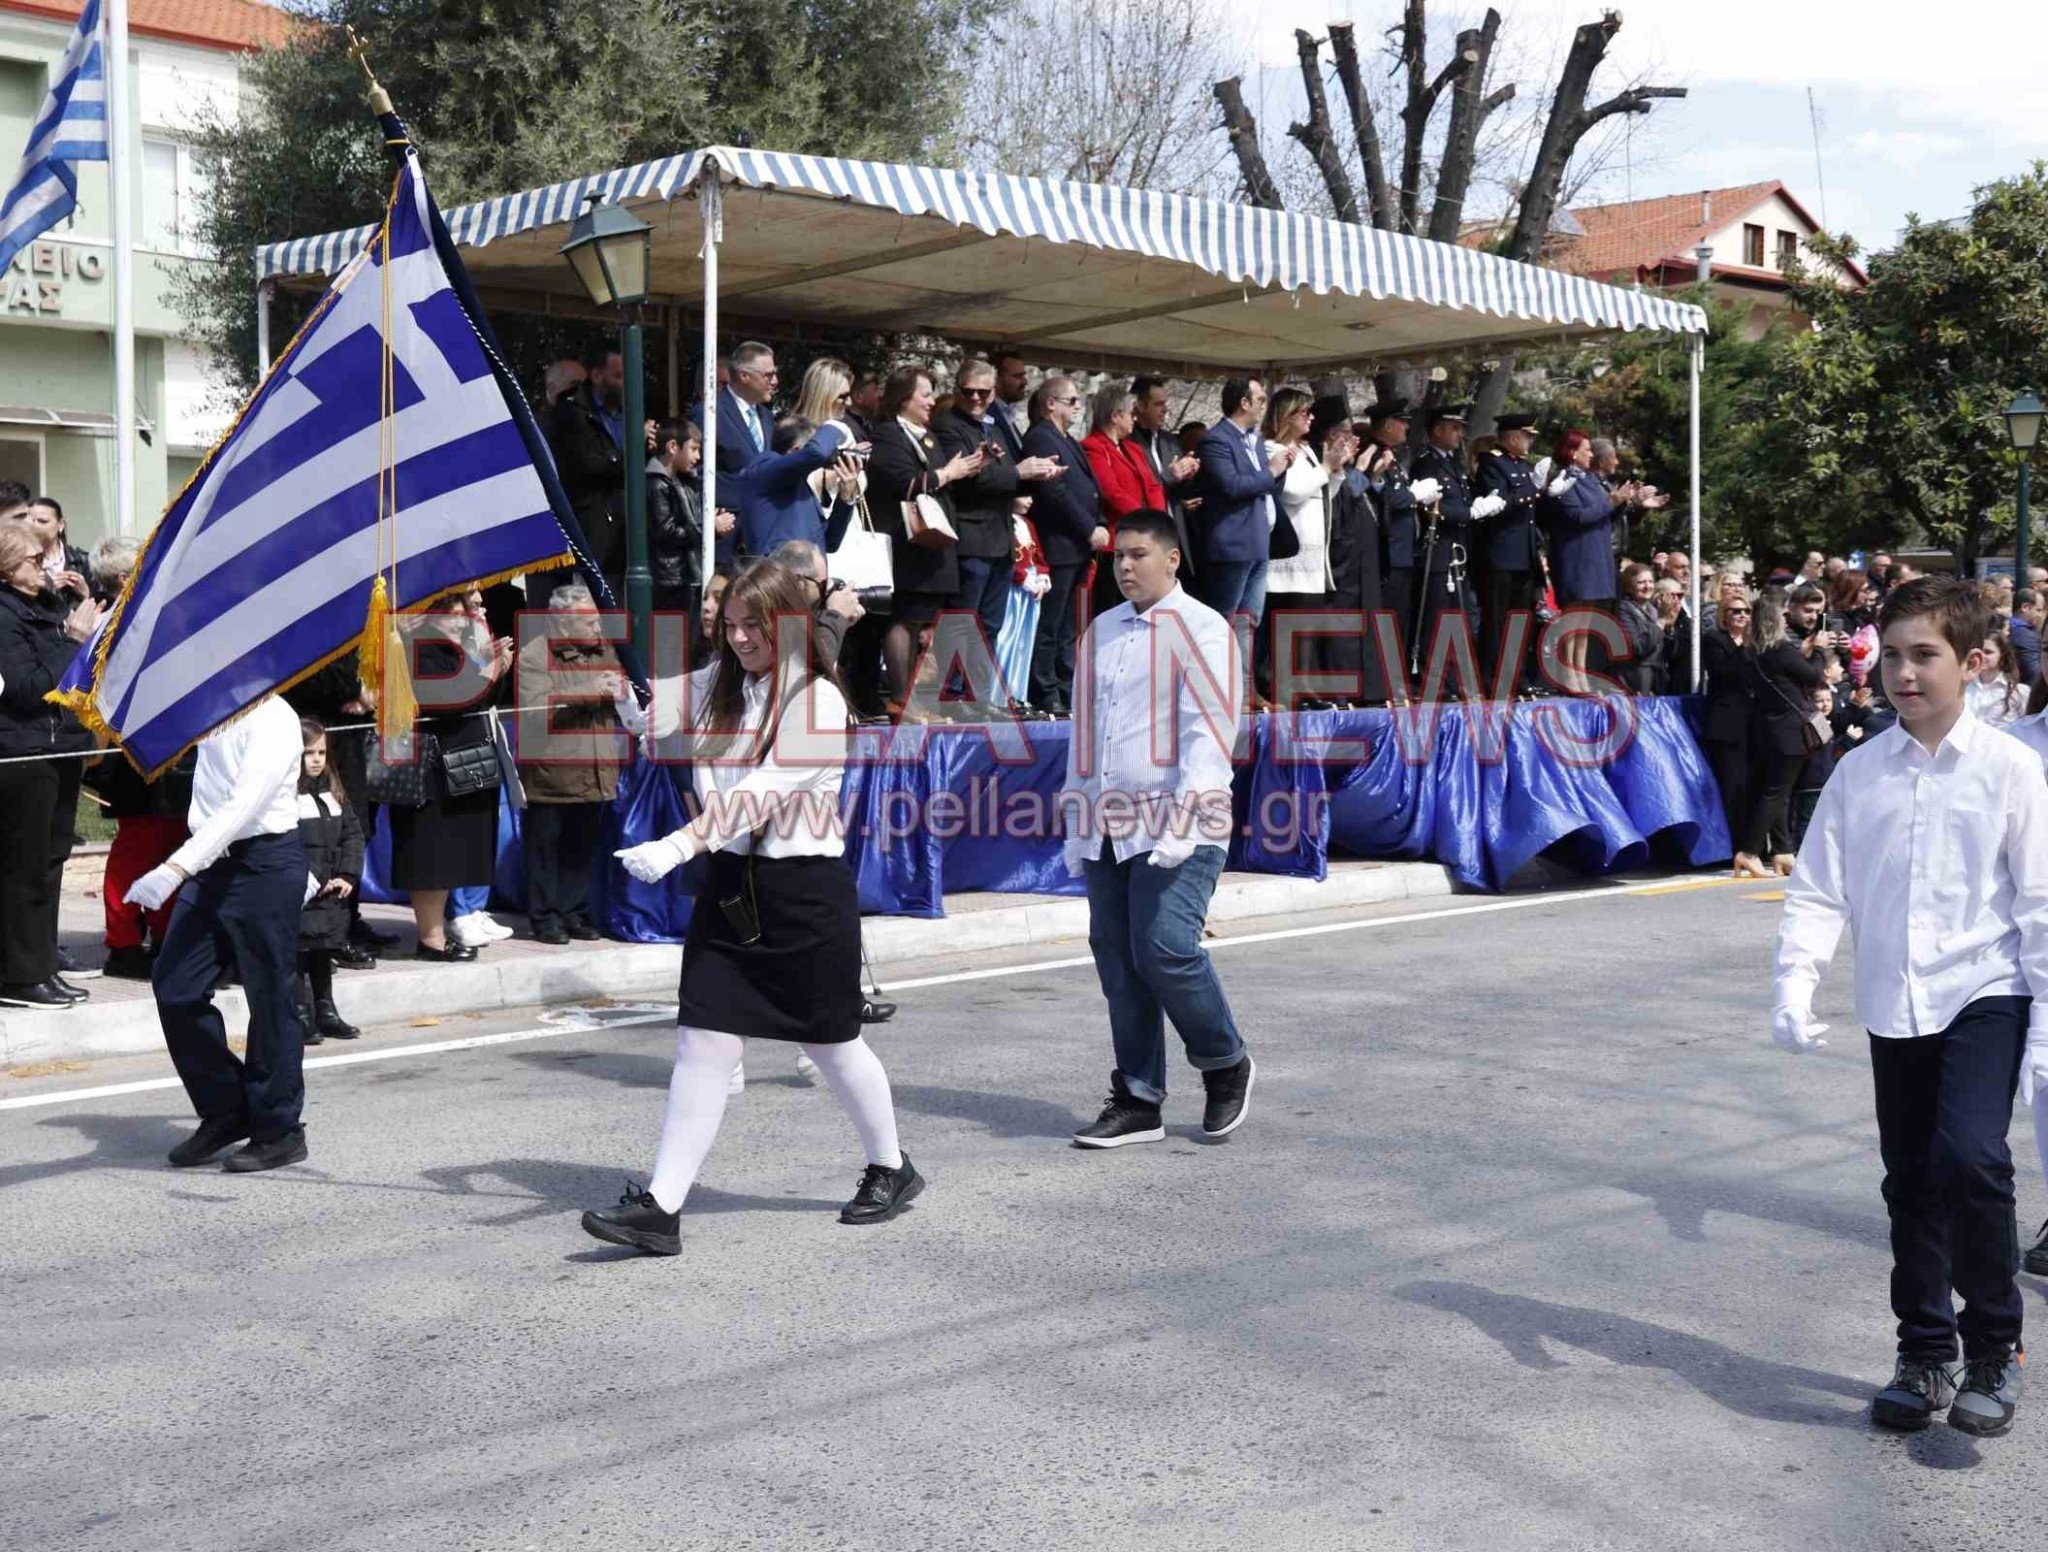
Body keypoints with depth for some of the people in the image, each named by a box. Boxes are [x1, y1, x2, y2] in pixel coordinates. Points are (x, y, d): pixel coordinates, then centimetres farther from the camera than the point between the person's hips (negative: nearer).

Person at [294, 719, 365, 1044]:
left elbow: (352, 832, 11)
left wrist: (348, 876, -2)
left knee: (325, 950, 15)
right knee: (299, 950, -4)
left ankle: (325, 1011, 25)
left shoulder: (331, 791, 13)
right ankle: (301, 1015, 1)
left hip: (332, 892, 7)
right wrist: (315, 881, -18)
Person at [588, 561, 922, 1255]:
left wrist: (676, 847, -34)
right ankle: (660, 1206, -2)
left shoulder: (817, 701, -14)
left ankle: (891, 1167, 33)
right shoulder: (716, 688, 8)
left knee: (833, 1046, 11)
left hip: (805, 890, -5)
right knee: (703, 1045, -1)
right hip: (730, 884, 5)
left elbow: (760, 795, -24)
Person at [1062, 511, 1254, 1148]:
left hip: (1176, 831, -7)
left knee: (1164, 950, -15)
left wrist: (1183, 823, -21)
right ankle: (1138, 1101, 15)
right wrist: (1077, 825, 19)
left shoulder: (1202, 630, -5)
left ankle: (1226, 1064, 10)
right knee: (1118, 962, 6)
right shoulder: (1102, 631, 17)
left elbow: (1210, 732, -13)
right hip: (1108, 831, 7)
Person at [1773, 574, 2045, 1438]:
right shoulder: (1859, 774, 2)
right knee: (1910, 1183, 12)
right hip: (1893, 1008, 4)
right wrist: (1794, 985, -13)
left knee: (1970, 1156, -21)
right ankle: (1926, 1355, 30)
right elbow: (1817, 890, 2)